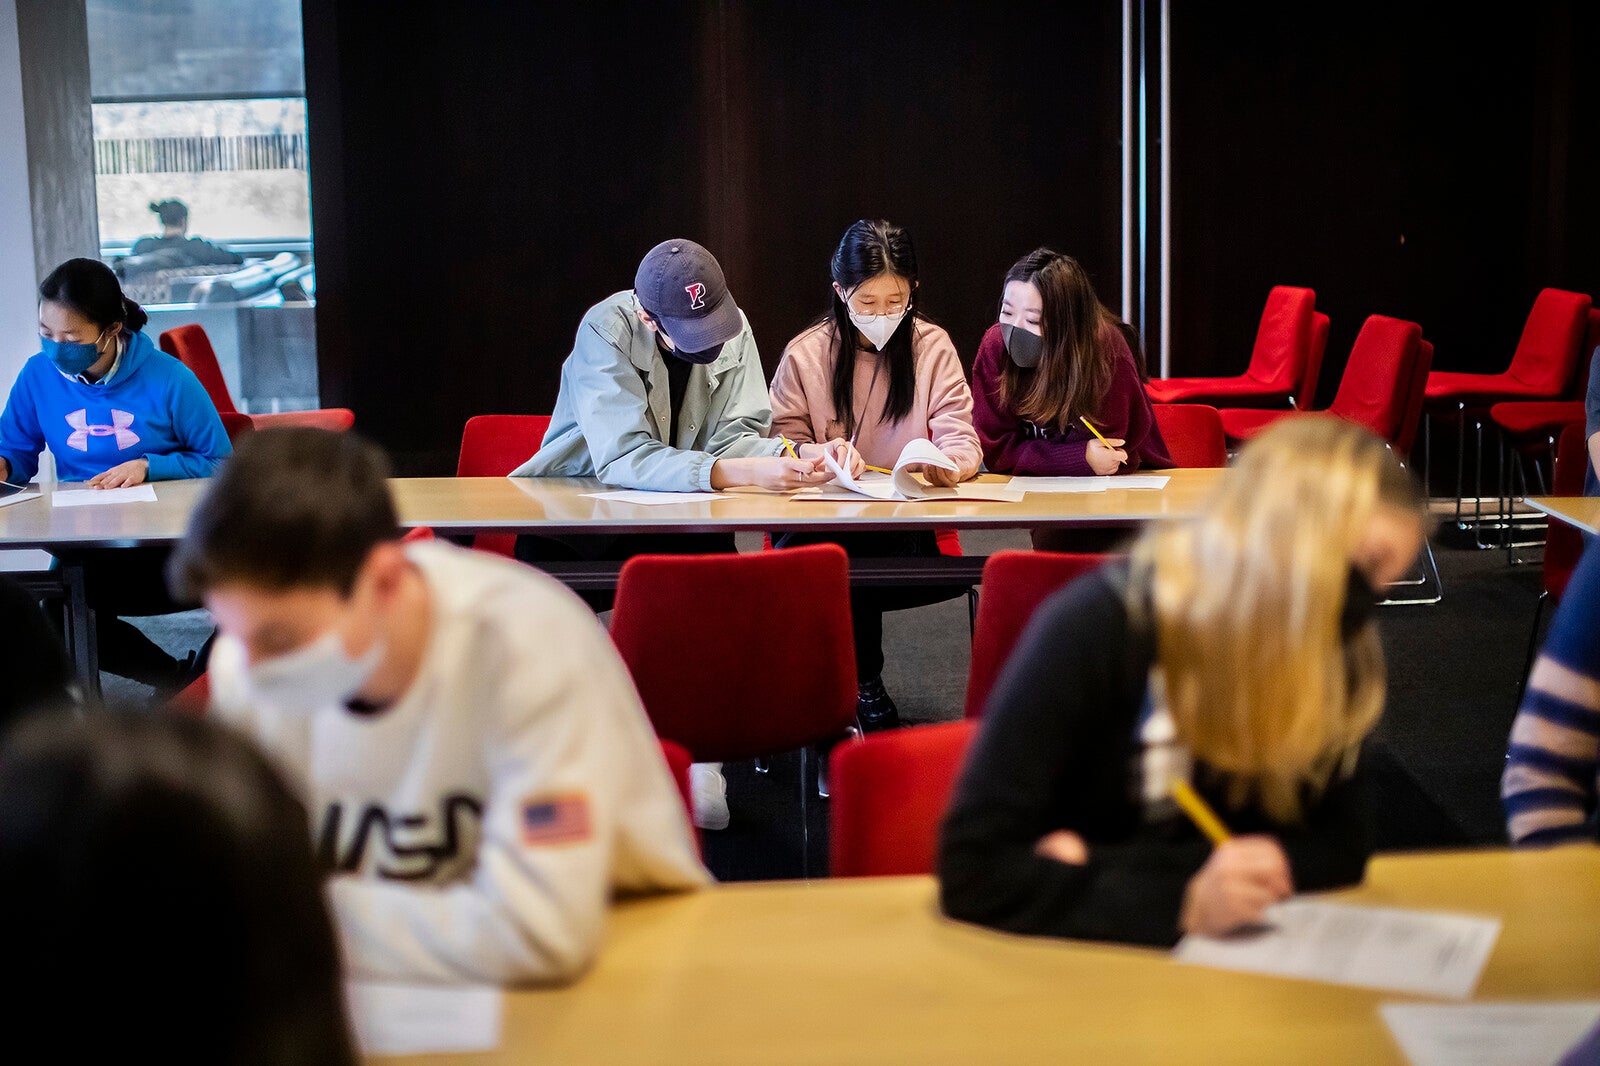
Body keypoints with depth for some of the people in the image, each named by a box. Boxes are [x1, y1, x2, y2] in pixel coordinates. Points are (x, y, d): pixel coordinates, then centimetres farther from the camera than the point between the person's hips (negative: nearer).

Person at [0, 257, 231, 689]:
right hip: (81, 549, 3)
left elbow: (221, 464, 0)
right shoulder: (39, 375, 2)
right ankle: (184, 680, -7)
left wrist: (149, 467, -14)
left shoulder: (169, 380, -7)